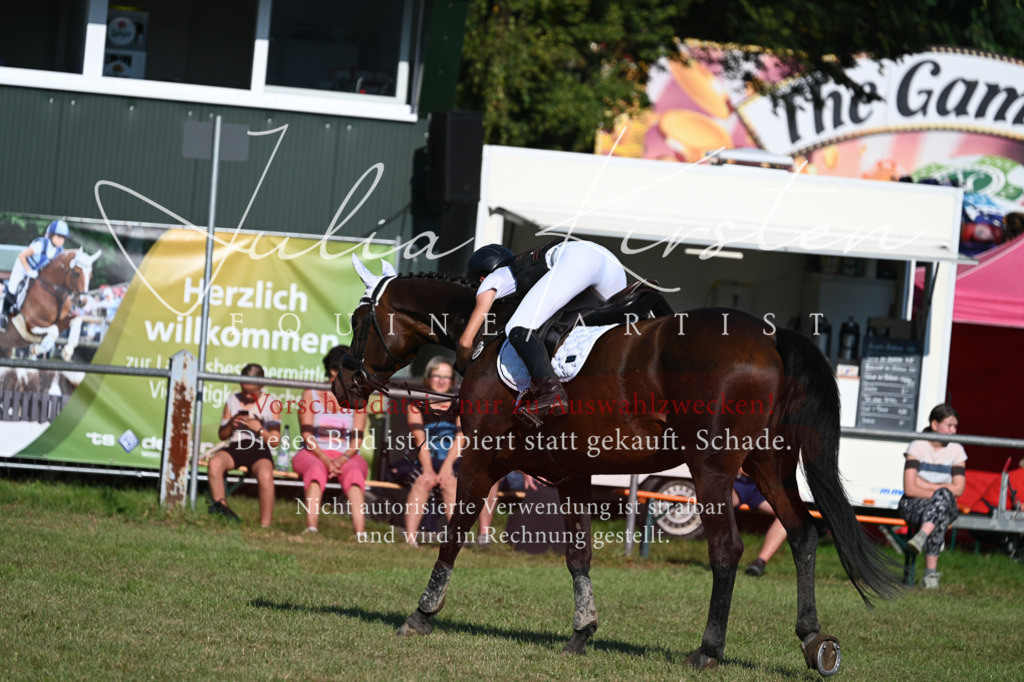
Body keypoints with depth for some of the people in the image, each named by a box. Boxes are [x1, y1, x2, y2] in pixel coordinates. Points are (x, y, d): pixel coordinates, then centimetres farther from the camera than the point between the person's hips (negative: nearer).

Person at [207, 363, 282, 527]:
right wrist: (231, 424, -1)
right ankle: (221, 505, -27)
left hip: (260, 450, -3)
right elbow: (222, 435, 20)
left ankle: (265, 525, -35)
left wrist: (259, 429, -7)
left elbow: (275, 441, 8)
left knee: (265, 474, -37)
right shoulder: (233, 401, 16)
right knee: (214, 463, -33)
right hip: (235, 448, 3)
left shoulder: (270, 405, 9)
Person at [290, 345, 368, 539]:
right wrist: (325, 460, -18)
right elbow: (307, 434, -2)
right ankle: (311, 529, -53)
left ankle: (361, 535, -52)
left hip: (347, 456, 1)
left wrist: (343, 459, -19)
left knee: (354, 471, -34)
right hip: (313, 453, -1)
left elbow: (357, 437, 1)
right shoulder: (311, 394, 7)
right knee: (316, 469, -36)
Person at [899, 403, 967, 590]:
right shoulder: (917, 446, -3)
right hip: (914, 506, -2)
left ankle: (922, 536, -53)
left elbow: (958, 489, -4)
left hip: (946, 506, 2)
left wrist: (923, 484, -8)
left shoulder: (956, 450, 5)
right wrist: (938, 491, -14)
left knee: (944, 497, -37)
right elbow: (910, 489, -11)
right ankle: (931, 573, -46)